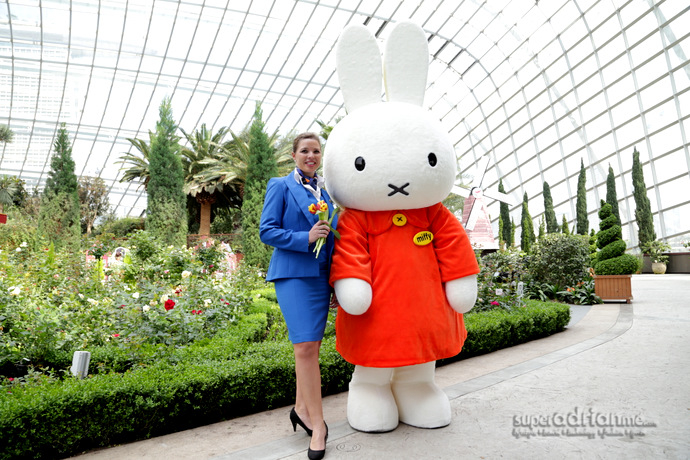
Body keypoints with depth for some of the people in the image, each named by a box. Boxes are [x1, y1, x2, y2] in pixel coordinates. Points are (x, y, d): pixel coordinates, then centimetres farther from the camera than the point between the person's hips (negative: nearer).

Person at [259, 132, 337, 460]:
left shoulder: (324, 192, 17)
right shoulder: (281, 186, 2)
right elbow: (267, 231, -5)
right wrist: (305, 238, -18)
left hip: (321, 275, 5)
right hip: (293, 273, -5)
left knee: (311, 346, 9)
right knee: (305, 347, -10)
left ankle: (302, 409, 26)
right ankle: (317, 424, -1)